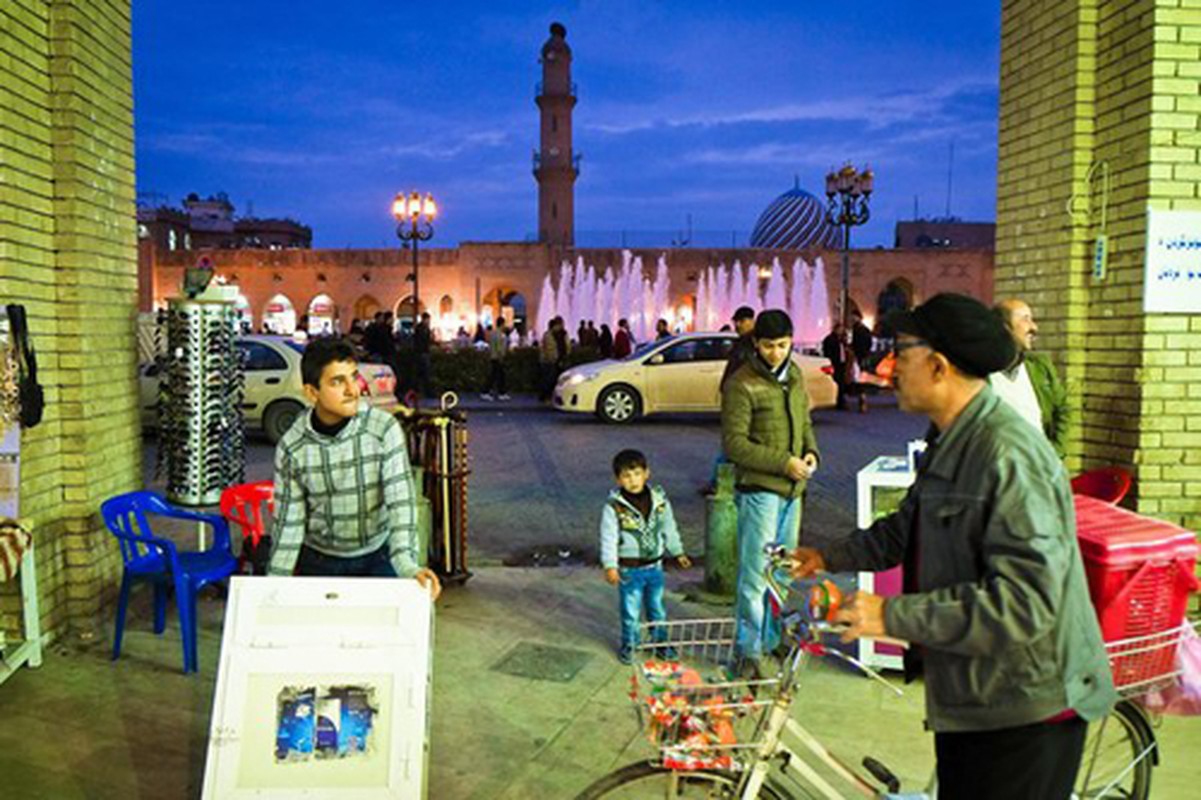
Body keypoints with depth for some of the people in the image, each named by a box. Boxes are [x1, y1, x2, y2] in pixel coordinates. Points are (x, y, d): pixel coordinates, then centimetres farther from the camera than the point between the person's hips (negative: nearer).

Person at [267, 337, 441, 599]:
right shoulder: (291, 447, -13)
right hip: (318, 561, 1)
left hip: (377, 557, -1)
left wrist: (407, 566, -36)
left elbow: (401, 501, -24)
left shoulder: (384, 429, -19)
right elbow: (289, 523, -6)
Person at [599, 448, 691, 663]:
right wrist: (610, 565, -20)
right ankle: (629, 644, 26)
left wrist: (677, 552, 16)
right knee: (631, 611, 8)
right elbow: (609, 538, -13)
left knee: (657, 607, 18)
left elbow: (669, 528, 11)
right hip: (629, 569, -3)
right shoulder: (614, 506, -14)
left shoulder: (659, 499, -2)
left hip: (654, 565, 3)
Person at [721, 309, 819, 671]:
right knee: (755, 575, -5)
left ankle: (770, 641, 30)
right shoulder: (741, 384, -13)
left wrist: (811, 452, 0)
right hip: (758, 490, -7)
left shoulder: (795, 376, 11)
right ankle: (748, 652, 5)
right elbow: (734, 443, -15)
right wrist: (783, 462, -20)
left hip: (791, 490, 8)